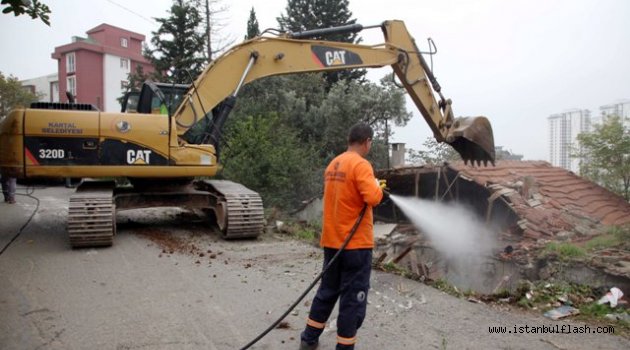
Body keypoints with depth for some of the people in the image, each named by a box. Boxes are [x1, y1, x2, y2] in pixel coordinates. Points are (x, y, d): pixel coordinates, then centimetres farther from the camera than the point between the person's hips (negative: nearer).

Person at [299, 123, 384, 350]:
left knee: (327, 290, 20)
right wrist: (377, 186, -4)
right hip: (356, 243, -8)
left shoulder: (333, 164, 11)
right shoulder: (360, 165, -15)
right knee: (353, 299, 3)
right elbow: (373, 197, -25)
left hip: (332, 241, 8)